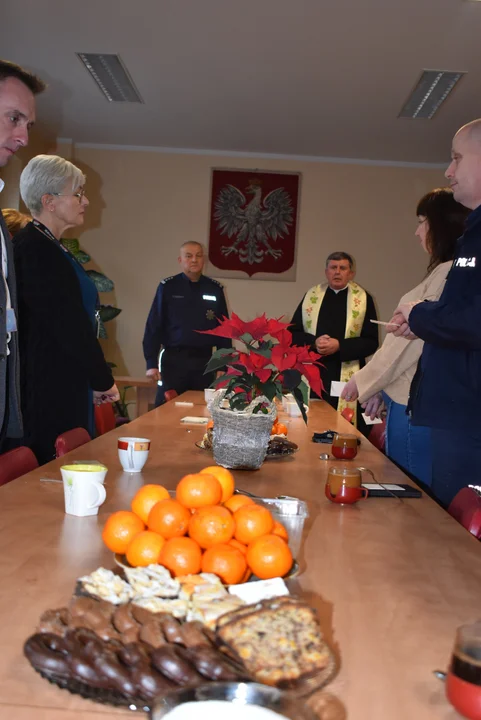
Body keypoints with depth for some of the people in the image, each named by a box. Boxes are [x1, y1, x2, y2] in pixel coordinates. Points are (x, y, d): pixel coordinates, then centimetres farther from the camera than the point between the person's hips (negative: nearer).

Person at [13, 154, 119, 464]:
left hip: (66, 386, 9)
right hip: (50, 391, -9)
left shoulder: (50, 248, 15)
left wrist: (98, 378, 10)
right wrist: (103, 380, -6)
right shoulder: (36, 249, -14)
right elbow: (70, 325, -16)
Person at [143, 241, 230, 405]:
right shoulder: (168, 287, 0)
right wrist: (151, 363, -8)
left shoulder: (215, 289, 6)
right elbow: (153, 327, -1)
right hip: (174, 360, -2)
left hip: (204, 362, 2)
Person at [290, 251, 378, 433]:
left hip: (346, 378, -2)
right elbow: (293, 333, 9)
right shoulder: (311, 296, 10)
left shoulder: (364, 299, 3)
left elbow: (371, 342, -2)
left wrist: (339, 346, -15)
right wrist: (314, 342, -11)